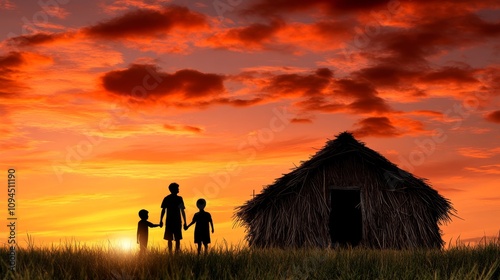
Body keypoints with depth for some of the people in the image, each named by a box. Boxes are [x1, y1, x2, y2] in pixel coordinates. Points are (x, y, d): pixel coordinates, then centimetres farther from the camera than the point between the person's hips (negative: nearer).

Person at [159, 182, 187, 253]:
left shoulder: (166, 199, 4)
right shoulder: (179, 199, -4)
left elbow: (163, 210, 2)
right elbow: (182, 211, -5)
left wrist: (161, 221, 7)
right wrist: (185, 222, -2)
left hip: (169, 221, 2)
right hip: (177, 221, -2)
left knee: (169, 239, 6)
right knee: (177, 239, 2)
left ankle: (170, 253, 0)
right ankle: (176, 252, -7)